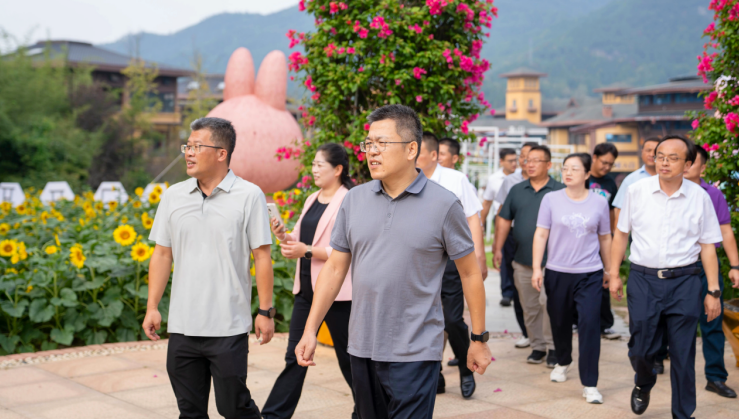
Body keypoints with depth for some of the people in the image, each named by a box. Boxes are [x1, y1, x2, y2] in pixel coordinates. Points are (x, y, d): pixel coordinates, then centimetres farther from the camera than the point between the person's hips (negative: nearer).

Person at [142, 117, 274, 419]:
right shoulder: (173, 196, 8)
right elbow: (162, 255, 11)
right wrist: (152, 307, 6)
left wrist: (266, 311, -7)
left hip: (228, 327, -4)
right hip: (182, 325, 4)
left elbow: (262, 257, -4)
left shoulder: (249, 196, -5)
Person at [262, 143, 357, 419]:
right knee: (295, 356, 9)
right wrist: (282, 235, -3)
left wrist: (307, 251, -23)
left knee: (348, 357, 7)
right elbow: (299, 240, 18)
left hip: (336, 292, -7)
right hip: (306, 289, 7)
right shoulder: (312, 200, 13)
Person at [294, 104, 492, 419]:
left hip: (415, 353, -5)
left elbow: (470, 273, -1)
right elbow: (334, 268, 8)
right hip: (361, 347, 5)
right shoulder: (354, 200, 5)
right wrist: (310, 331, 4)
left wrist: (479, 339, 0)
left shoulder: (443, 205, -6)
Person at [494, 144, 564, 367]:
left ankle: (553, 347, 4)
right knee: (529, 307, 10)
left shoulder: (559, 191, -1)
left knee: (548, 303, -9)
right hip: (523, 261, 4)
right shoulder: (517, 190, 10)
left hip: (550, 260, -4)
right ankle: (537, 346, 22)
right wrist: (498, 248, 7)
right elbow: (505, 220, 13)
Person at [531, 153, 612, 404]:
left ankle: (589, 384, -3)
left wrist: (608, 270, 16)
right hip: (557, 273, 1)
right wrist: (537, 268, -5)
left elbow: (605, 238, 11)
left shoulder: (599, 203, 2)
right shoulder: (551, 199, 0)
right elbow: (541, 234, 0)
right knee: (560, 322, 13)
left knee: (589, 325, -9)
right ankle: (563, 362, 42)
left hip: (590, 274, -1)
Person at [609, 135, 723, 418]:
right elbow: (621, 233, 9)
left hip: (684, 281, 0)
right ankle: (643, 385, 40)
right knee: (640, 349, 6)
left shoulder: (699, 197, -1)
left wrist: (713, 291, 1)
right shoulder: (637, 191, -1)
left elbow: (707, 246, 4)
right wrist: (614, 274, 7)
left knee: (683, 354, 4)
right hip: (643, 279, 0)